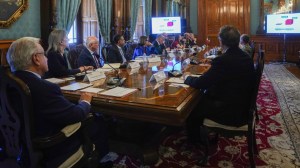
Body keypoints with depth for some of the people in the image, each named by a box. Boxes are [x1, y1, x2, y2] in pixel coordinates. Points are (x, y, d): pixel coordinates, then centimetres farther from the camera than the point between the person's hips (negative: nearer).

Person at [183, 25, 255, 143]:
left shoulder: (223, 60, -24)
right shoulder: (245, 58, 3)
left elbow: (199, 83, -19)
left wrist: (187, 77, 0)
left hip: (230, 112, -9)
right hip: (242, 106, 9)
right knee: (202, 99, 21)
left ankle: (195, 142, 29)